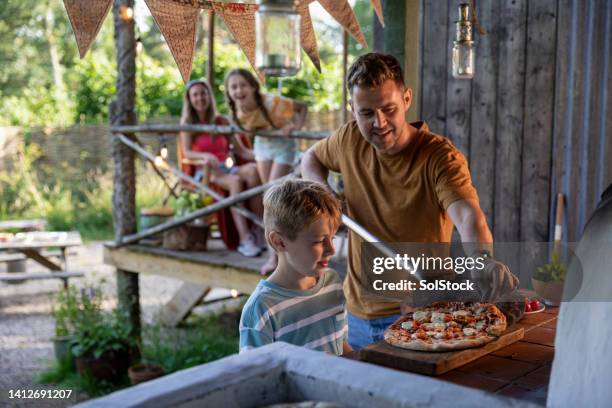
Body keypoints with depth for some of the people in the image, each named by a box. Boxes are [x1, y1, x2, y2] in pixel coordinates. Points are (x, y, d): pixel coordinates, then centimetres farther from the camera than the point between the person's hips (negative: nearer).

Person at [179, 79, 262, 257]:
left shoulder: (221, 122, 15)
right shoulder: (187, 122, 9)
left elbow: (242, 150, 9)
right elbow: (187, 152, -3)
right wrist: (205, 156, -25)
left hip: (224, 168, 3)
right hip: (204, 172, -3)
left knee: (252, 170, -31)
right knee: (235, 181, -36)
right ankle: (245, 240, -44)